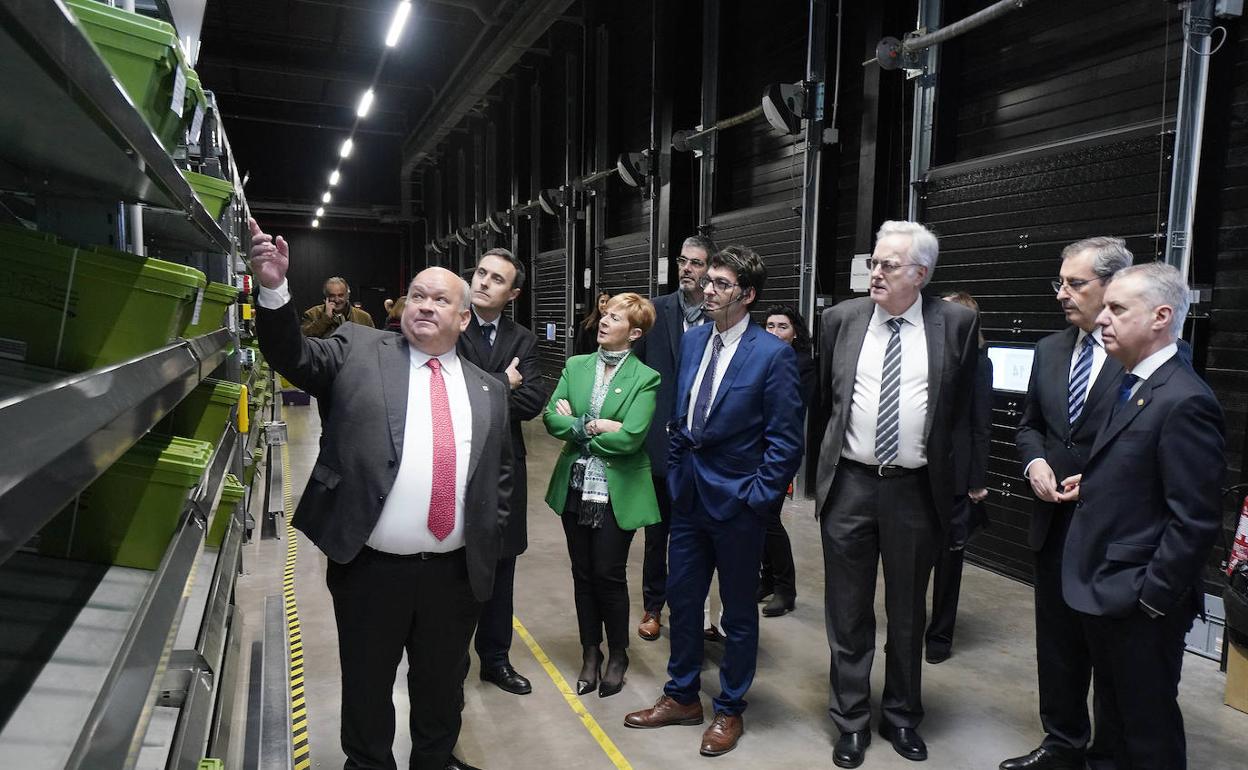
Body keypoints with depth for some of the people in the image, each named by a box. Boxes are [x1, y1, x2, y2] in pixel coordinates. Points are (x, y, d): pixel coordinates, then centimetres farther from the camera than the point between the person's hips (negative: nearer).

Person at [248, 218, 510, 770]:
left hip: (456, 574, 2)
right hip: (370, 569, -2)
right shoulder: (360, 351, 1)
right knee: (366, 689, 17)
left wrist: (489, 545, 4)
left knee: (442, 690, 20)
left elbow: (500, 476, 11)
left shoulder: (486, 390, 7)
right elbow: (295, 355, -10)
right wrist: (273, 288, -25)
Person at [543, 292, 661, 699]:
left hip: (617, 492, -4)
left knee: (609, 574, 4)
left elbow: (629, 437, -19)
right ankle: (590, 653, 31)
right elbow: (552, 418, -4)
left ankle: (618, 655, 26)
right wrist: (594, 427, -16)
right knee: (583, 572, 13)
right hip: (575, 487, 4)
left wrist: (576, 426, -9)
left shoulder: (645, 379, -8)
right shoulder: (575, 366, 6)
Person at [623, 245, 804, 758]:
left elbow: (786, 441, -14)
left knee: (738, 612, 12)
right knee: (682, 600, 17)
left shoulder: (773, 355, -15)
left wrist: (756, 498, -16)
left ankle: (730, 711, 32)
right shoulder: (692, 340, 5)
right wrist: (676, 469, 10)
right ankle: (682, 697, 37)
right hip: (688, 494, 6)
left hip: (736, 501, -6)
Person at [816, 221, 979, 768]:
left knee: (908, 615, 15)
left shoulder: (957, 324, -4)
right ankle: (851, 721, 28)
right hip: (849, 484, 1)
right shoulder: (841, 318, -1)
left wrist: (961, 478, 7)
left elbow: (964, 408, 6)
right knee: (848, 614, 11)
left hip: (916, 489, 0)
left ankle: (901, 717, 35)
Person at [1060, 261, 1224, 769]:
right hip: (1102, 591, 9)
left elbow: (1195, 520, -22)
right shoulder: (1131, 384, 8)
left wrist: (1150, 598, -18)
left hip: (1139, 601, -9)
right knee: (1117, 717, 23)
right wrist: (1092, 485, 3)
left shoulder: (1184, 400, -21)